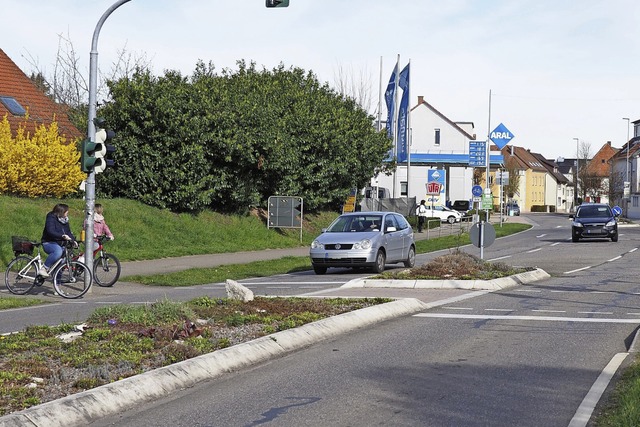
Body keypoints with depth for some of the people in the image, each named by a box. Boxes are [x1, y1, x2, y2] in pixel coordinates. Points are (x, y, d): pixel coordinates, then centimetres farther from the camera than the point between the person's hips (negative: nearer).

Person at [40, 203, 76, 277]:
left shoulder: (65, 220, 13)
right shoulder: (51, 218, -12)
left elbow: (68, 232, 15)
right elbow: (50, 232, -27)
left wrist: (73, 240, -4)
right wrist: (62, 236, -39)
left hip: (60, 244, 8)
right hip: (49, 243, -8)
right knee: (58, 251, -38)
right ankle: (43, 269, -30)